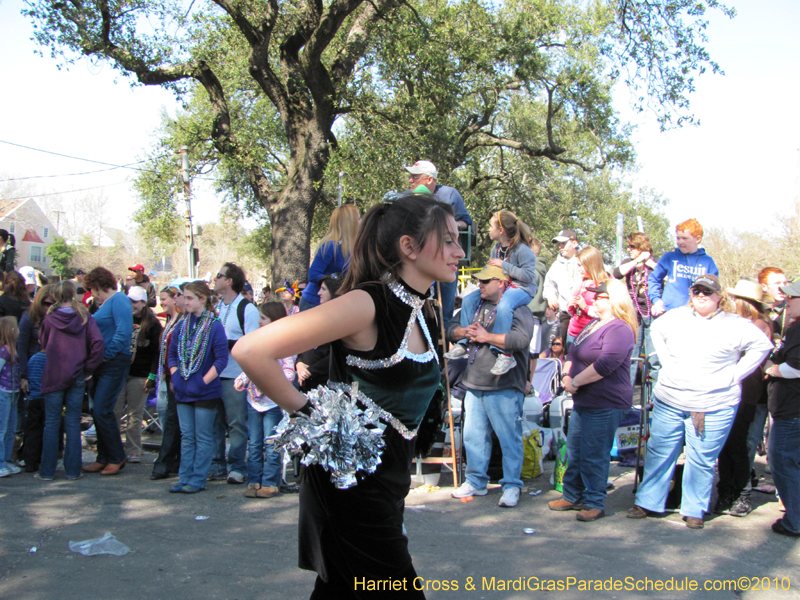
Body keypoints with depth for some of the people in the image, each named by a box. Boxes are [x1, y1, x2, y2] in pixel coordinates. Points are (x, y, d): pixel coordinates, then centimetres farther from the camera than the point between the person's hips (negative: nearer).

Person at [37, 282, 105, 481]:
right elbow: (98, 343, -12)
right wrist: (88, 369, -5)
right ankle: (72, 470, 7)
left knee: (51, 423, 6)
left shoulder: (49, 320, -1)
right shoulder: (85, 318, -2)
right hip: (77, 377, 0)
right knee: (73, 423, 6)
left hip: (53, 375, 0)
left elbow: (44, 345, 9)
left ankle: (47, 470, 9)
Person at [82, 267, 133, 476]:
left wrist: (106, 354, -18)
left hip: (114, 364, -10)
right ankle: (104, 459, 19)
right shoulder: (105, 303, 19)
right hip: (100, 365, 10)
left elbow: (123, 331, -22)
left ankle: (117, 458, 2)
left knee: (102, 411, -9)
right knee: (98, 412, 11)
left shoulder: (119, 300, -11)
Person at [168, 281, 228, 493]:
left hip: (205, 392, -6)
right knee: (187, 436, 11)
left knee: (203, 437, 3)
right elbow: (172, 353, 16)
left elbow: (222, 359, -13)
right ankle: (185, 478, 17)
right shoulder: (183, 325, 8)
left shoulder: (214, 326, -10)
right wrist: (175, 376, 3)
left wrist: (203, 381, -16)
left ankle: (198, 479, 9)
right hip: (183, 391, 6)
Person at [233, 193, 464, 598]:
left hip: (387, 480, 8)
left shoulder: (417, 312, 8)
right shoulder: (367, 304, -20)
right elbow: (250, 351, -25)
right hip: (351, 481, -8)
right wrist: (304, 411, -16)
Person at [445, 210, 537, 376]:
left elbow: (529, 276, -21)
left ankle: (505, 355, -36)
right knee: (469, 300, -5)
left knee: (503, 306, -40)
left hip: (522, 289, -8)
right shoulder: (496, 248, 10)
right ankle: (463, 344, -4)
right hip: (500, 286, 9)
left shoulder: (522, 249, -15)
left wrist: (503, 265, -21)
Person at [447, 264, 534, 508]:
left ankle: (512, 486, 10)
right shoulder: (475, 305, 15)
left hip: (504, 387, -7)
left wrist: (486, 336, -16)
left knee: (509, 438, -1)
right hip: (474, 385, 7)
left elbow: (521, 338, -25)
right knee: (473, 436, 13)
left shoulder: (518, 308, -8)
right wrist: (465, 331, -5)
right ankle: (476, 481, 26)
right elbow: (452, 328, 19)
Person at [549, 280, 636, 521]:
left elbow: (606, 364, -25)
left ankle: (595, 503, 7)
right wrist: (566, 376, 0)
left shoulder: (619, 329, -15)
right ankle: (573, 496, 26)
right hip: (583, 401, 10)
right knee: (574, 452, 14)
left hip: (605, 404, -9)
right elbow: (573, 353, 20)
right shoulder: (592, 324, 16)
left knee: (593, 456, -4)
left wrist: (575, 381, -17)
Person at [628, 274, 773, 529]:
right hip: (668, 402, 3)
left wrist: (733, 375, -5)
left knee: (701, 460, 2)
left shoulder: (734, 325, -4)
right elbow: (656, 330, 23)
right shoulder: (677, 317, 6)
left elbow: (762, 346, -2)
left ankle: (694, 510, 16)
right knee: (659, 453, 8)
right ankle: (647, 502, 18)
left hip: (713, 408, -3)